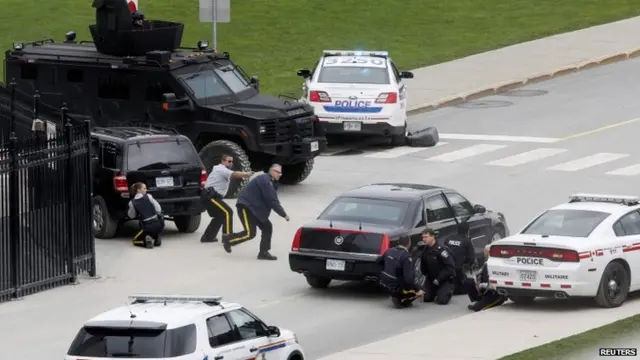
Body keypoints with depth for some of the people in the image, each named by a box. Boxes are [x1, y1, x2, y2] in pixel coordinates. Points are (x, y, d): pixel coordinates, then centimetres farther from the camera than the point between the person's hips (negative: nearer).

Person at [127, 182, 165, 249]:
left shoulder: (132, 203, 0)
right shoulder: (149, 197, 1)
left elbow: (131, 216, 13)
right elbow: (158, 209, 3)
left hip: (147, 227, -2)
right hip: (158, 225, 2)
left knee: (135, 241, 23)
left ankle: (146, 240, -9)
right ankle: (156, 237, 13)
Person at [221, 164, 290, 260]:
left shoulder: (271, 182, 16)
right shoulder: (265, 180, -19)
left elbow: (273, 200, 18)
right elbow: (271, 200, -23)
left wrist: (282, 212, 3)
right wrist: (284, 214, -18)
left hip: (254, 208, 11)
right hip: (245, 207, -11)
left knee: (267, 227, 6)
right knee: (250, 233, -14)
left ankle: (263, 253, 8)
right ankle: (228, 239, 5)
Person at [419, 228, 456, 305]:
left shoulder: (440, 250, -24)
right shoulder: (424, 251, -2)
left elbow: (450, 266, -26)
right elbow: (424, 267, 13)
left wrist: (438, 279, -25)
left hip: (445, 279, -6)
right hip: (432, 278, 6)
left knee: (442, 300, -19)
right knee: (427, 298, 1)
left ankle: (449, 291, 13)